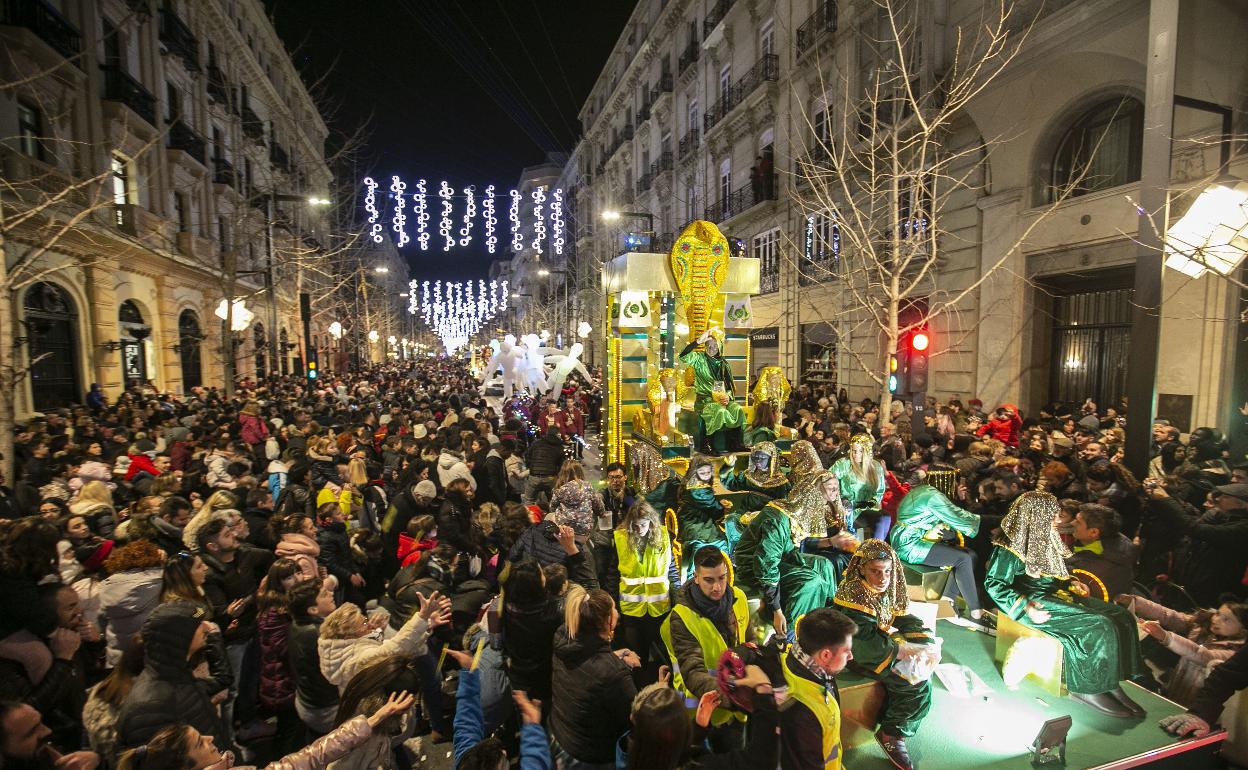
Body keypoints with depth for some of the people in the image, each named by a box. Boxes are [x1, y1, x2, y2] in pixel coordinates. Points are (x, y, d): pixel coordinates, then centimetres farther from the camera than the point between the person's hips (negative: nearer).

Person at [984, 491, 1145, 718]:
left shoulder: (1044, 537, 9)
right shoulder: (1010, 546, -17)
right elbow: (993, 584, -16)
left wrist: (1072, 582, 5)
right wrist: (1025, 607, -25)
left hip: (1056, 593, 9)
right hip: (1035, 600, -9)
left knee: (1121, 617, -5)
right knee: (1099, 627, -21)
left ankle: (1110, 684, -4)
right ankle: (1087, 688, -5)